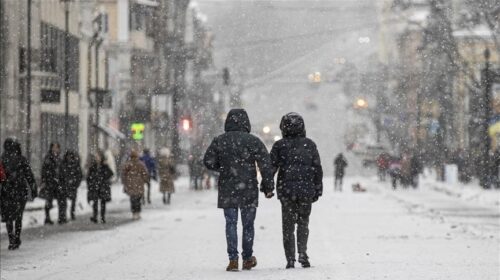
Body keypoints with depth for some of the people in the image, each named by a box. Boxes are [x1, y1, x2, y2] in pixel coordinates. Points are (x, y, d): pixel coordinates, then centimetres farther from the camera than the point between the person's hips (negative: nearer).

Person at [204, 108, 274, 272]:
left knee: (231, 224, 5)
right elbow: (265, 165, -6)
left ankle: (233, 259, -4)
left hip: (227, 191, 1)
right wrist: (268, 186, 0)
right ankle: (247, 259, 20)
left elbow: (208, 162, 3)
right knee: (248, 224, 11)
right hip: (249, 191, -1)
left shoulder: (219, 141, -1)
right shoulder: (253, 141, -5)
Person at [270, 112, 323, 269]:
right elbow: (317, 169, 4)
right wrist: (318, 190, 11)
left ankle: (290, 260, 2)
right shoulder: (309, 145, 3)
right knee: (303, 223, 15)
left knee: (288, 226, 7)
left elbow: (271, 167, -3)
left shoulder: (279, 146, -1)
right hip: (306, 191, 1)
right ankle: (303, 253, -3)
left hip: (286, 191, -1)